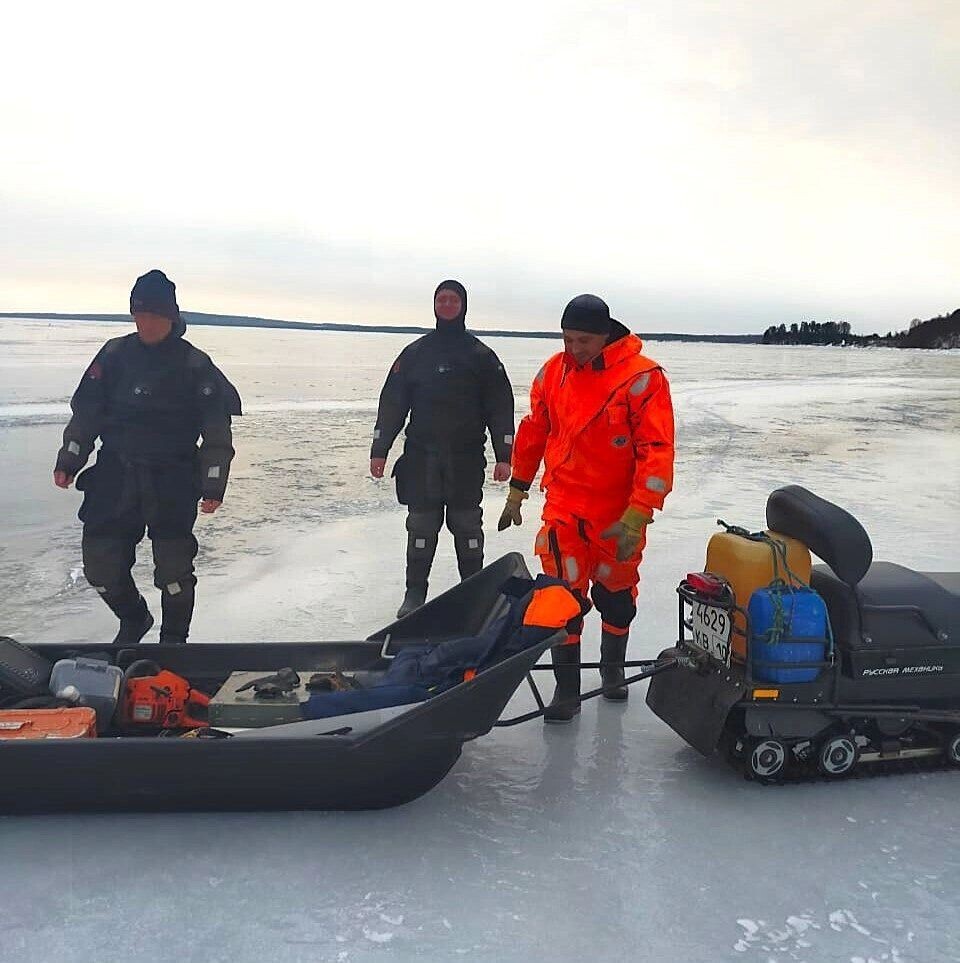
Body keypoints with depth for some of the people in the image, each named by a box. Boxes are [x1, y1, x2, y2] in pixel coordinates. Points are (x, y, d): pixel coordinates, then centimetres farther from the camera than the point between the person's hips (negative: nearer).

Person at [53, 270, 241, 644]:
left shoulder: (195, 364, -3)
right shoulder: (114, 355, 6)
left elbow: (218, 428, -3)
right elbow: (86, 410, 12)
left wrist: (213, 484, -7)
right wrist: (69, 459, 5)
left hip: (173, 481, -3)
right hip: (115, 476, 3)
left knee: (173, 568, -5)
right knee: (101, 565, 5)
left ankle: (174, 639, 19)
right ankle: (133, 620, 33)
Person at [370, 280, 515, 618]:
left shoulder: (481, 355, 6)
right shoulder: (415, 353, 10)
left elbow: (499, 407, 4)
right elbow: (392, 403, 9)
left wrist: (503, 456, -3)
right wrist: (379, 450, 3)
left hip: (466, 458, -1)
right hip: (421, 456, 1)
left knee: (467, 525, 4)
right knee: (421, 525, 3)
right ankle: (415, 594, 13)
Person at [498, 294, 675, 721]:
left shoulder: (642, 377, -15)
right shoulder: (553, 372, 0)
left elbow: (657, 450, -17)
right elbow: (533, 432, 11)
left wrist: (637, 517, -22)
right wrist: (516, 492, 14)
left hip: (619, 512, -2)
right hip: (563, 505, 2)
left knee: (616, 594, 15)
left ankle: (612, 666, 39)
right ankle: (567, 687, 10)